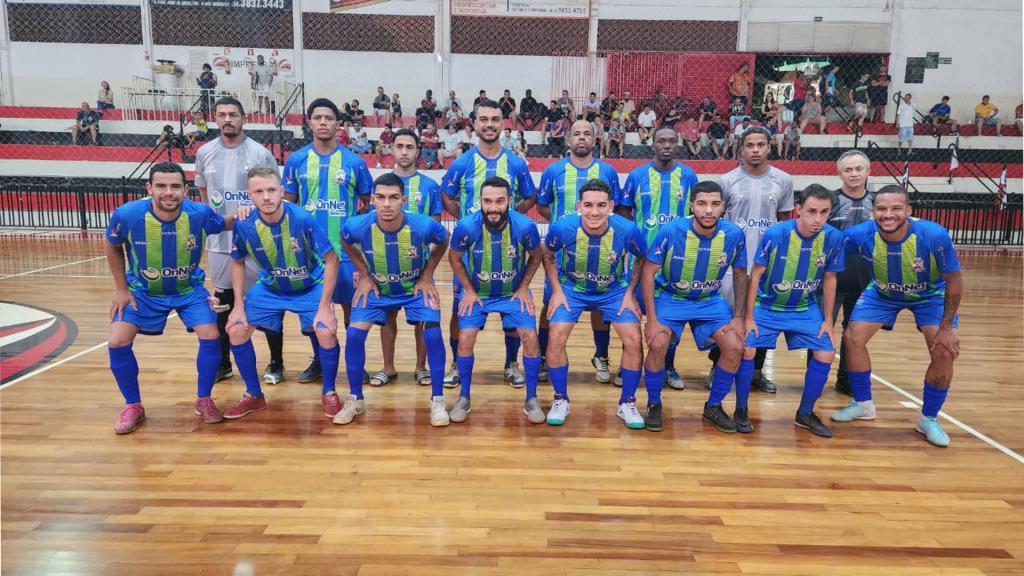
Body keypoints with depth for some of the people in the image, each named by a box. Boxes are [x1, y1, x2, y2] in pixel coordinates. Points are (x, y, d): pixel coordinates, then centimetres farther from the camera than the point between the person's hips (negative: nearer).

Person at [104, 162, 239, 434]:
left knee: (210, 336, -16)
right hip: (143, 292, 1)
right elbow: (112, 247, -2)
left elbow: (226, 224, -1)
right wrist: (121, 289, -3)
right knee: (117, 342, -10)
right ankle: (133, 406, 12)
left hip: (189, 289, 0)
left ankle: (204, 400, 8)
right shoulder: (127, 215, -24)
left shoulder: (200, 214, -25)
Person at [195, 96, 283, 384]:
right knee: (223, 302, 12)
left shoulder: (261, 153, -4)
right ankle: (223, 363, 25)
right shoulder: (205, 153, 6)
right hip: (219, 241, 3)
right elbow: (203, 194, 18)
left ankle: (276, 363, 15)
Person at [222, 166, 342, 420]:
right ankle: (254, 395, 15)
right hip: (269, 288, 3)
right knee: (236, 330, -6)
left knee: (326, 332, -24)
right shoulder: (244, 225, -19)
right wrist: (239, 306, -4)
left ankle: (328, 392, 4)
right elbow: (238, 263, 1)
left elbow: (331, 260, -20)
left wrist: (324, 306, -22)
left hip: (311, 287, -3)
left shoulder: (303, 219, -28)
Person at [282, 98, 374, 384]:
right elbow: (288, 204, 9)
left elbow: (367, 204, 6)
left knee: (351, 307, 4)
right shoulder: (296, 160, 3)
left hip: (345, 249, -2)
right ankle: (318, 360, 28)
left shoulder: (354, 162, -2)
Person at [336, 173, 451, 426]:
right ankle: (355, 400, 8)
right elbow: (347, 244, 1)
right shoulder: (357, 226, -27)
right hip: (377, 289, 2)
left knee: (433, 334, -18)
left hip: (416, 288, -1)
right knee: (354, 334, -12)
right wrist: (364, 277, -3)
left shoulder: (424, 225, -30)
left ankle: (437, 401, -1)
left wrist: (426, 277, -7)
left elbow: (443, 243, -5)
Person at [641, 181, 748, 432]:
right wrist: (652, 320, -18)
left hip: (710, 301, 3)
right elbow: (648, 273, -15)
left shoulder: (734, 234, -14)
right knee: (657, 344, -25)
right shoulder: (671, 231, -22)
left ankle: (714, 406, 10)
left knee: (735, 347, -15)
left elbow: (740, 275, 2)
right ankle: (654, 406, 1)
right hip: (669, 297, -2)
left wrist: (738, 317, -4)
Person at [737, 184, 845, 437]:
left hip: (805, 309, 3)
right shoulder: (775, 234, -22)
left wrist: (828, 319, 3)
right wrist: (748, 318, -12)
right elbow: (756, 275, -13)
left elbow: (829, 279, 1)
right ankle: (741, 411, 3)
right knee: (747, 349, -18)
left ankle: (805, 413, 15)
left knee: (826, 354, -6)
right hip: (766, 306, -3)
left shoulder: (833, 238, -14)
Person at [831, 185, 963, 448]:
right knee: (853, 338, -9)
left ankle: (929, 419, 10)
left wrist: (947, 326, -17)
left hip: (930, 295, -1)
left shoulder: (934, 235, -35)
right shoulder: (860, 235, -32)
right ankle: (863, 405, 14)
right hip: (882, 293, 2)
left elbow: (954, 280, -20)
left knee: (945, 352, -13)